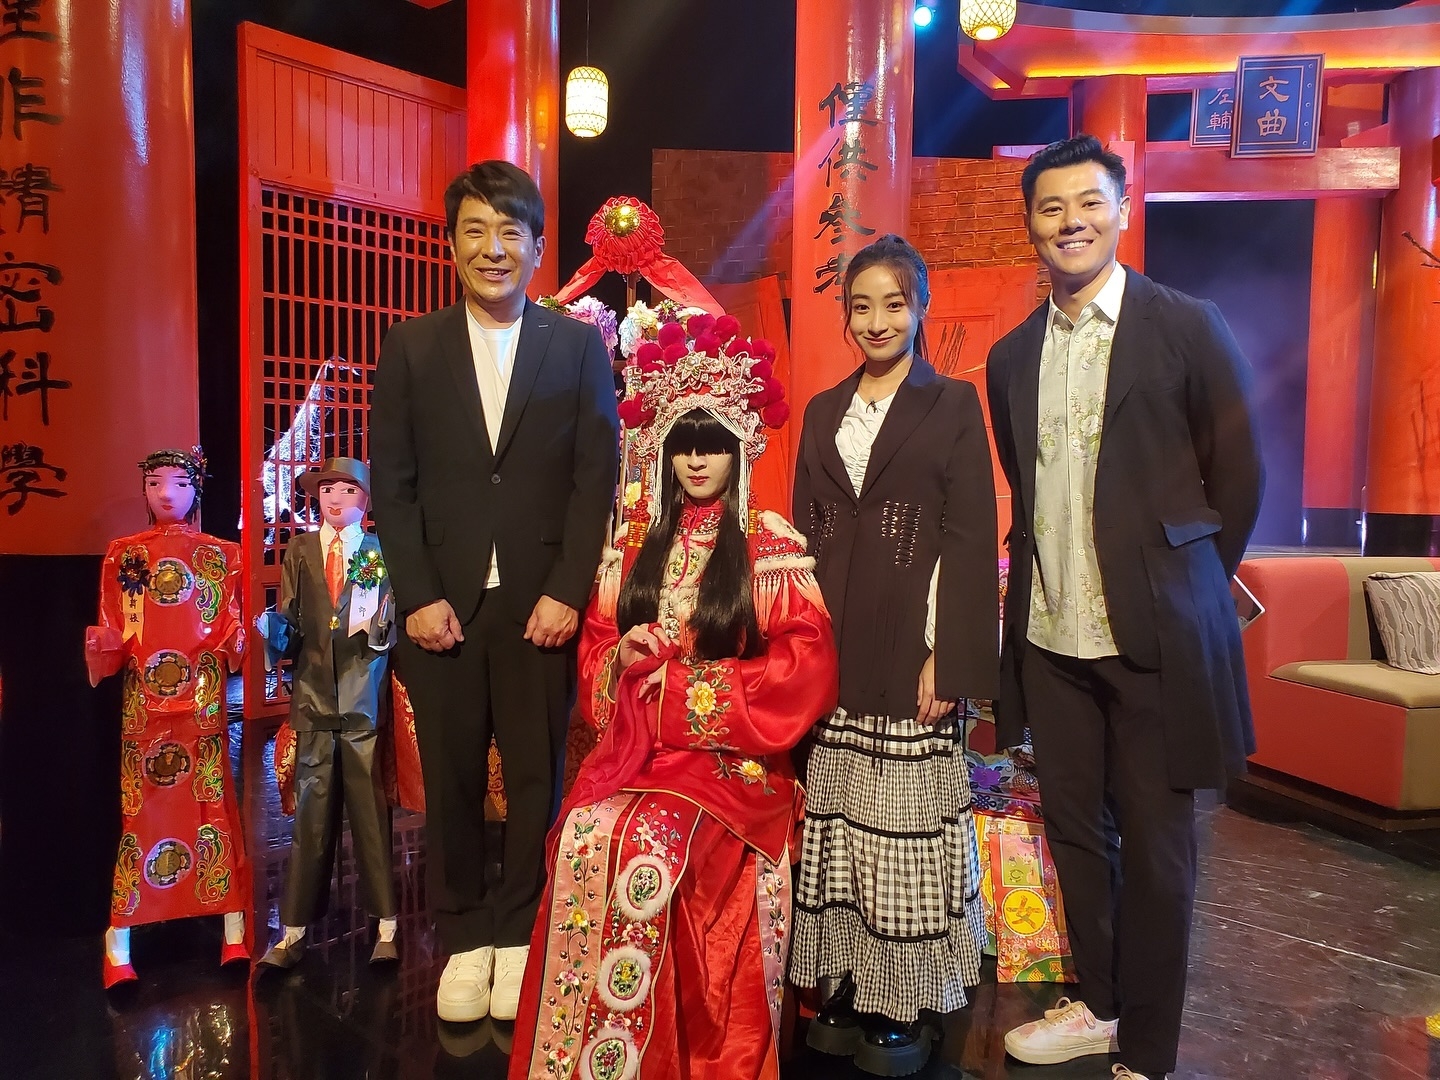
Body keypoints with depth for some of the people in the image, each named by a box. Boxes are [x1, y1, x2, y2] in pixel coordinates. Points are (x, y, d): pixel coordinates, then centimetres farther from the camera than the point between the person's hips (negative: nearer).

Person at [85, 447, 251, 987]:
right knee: (140, 811, -1)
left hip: (203, 700, 0)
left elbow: (230, 630, 6)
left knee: (213, 804, 0)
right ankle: (118, 946, 6)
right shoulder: (123, 554, 10)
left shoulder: (221, 555, 9)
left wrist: (238, 638, -14)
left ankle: (234, 934, 6)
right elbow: (114, 635, 6)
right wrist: (101, 644, -15)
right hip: (143, 701, 0)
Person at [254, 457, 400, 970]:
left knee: (372, 808, 0)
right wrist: (271, 629, -14)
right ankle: (293, 932, 14)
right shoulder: (299, 550, 13)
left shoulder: (381, 552, 6)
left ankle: (386, 931, 9)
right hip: (314, 697, 2)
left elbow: (393, 626, -1)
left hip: (365, 698, -2)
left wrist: (379, 625, -22)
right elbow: (290, 626, 7)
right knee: (310, 813, 5)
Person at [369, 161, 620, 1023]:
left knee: (536, 775, 7)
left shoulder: (579, 345, 5)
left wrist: (566, 592, -10)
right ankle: (465, 937, 26)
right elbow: (391, 484, 3)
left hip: (542, 604, -1)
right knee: (452, 781, 9)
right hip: (443, 605, 1)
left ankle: (518, 933, 25)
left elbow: (598, 480, -1)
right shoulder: (410, 346, 7)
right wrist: (418, 596, -7)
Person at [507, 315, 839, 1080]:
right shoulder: (634, 543, 12)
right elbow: (594, 650, 17)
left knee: (650, 844, -29)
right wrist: (624, 660, -7)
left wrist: (690, 688, -12)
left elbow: (805, 667, -6)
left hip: (730, 752, -3)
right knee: (587, 835, -25)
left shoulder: (772, 548, -1)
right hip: (636, 742, 3)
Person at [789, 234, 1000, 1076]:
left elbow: (971, 541, -5)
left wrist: (947, 660, -13)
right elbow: (806, 534, 13)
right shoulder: (824, 411, 14)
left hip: (912, 645, -4)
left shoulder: (954, 405, 1)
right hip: (834, 647, 4)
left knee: (907, 818, 1)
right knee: (841, 816, 8)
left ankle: (912, 1008, 18)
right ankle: (855, 991, 24)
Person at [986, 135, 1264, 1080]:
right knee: (1073, 827, 16)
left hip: (1153, 637, -4)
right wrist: (1046, 584, 11)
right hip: (1050, 636, 5)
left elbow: (1240, 478, 0)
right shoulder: (1012, 356, 9)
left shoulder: (1187, 327, -4)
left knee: (1153, 843, 6)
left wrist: (1178, 592, 5)